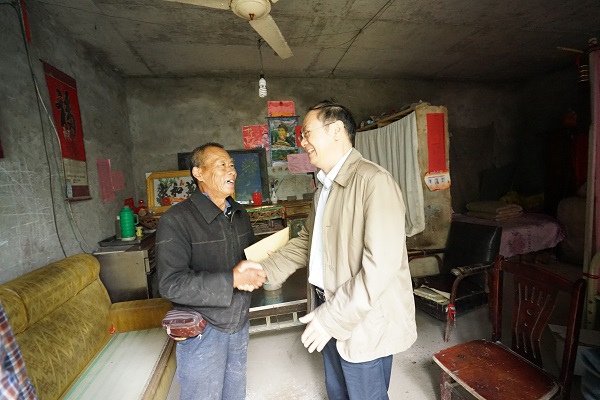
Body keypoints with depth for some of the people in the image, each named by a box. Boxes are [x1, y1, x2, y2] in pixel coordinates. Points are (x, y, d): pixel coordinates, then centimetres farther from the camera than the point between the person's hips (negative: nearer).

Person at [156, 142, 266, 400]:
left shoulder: (239, 213, 3)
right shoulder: (176, 220, -20)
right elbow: (171, 285, -24)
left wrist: (253, 273, -9)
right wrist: (231, 280, -31)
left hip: (239, 322, 6)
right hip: (202, 329, -6)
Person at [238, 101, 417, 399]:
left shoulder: (374, 180, -22)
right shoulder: (325, 187, 8)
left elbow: (381, 264, -27)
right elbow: (307, 240, 13)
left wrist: (333, 318, -22)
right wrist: (266, 269, 2)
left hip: (364, 322, -8)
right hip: (329, 312, 8)